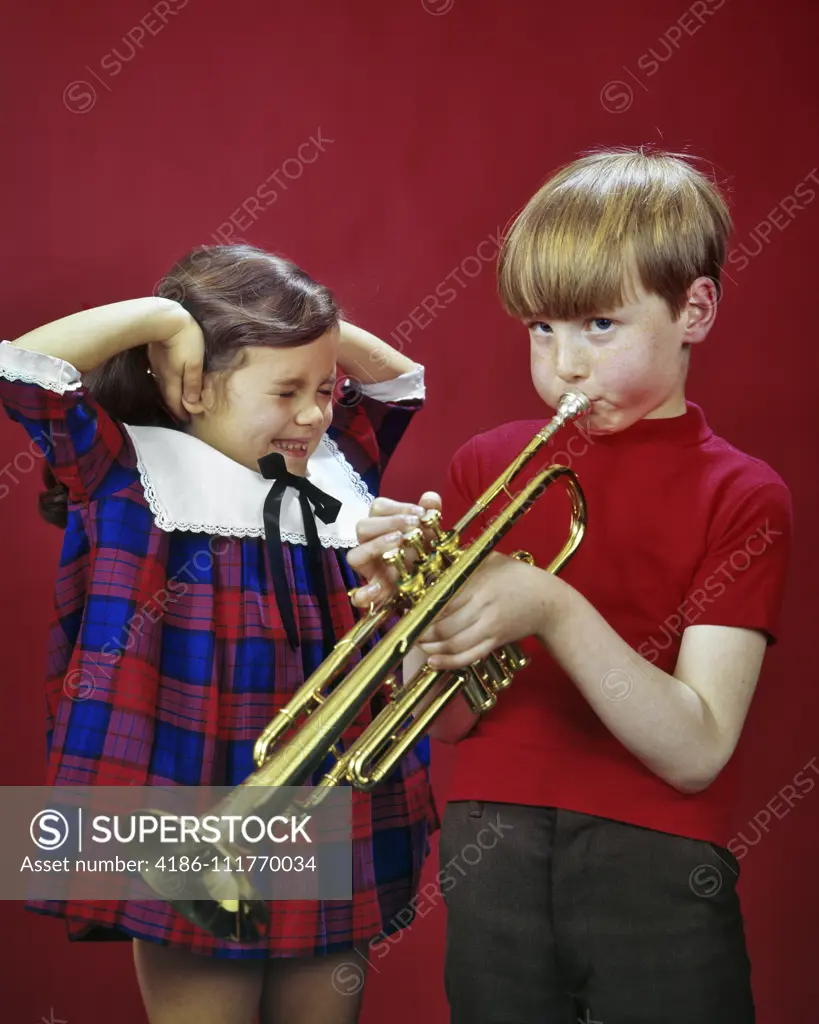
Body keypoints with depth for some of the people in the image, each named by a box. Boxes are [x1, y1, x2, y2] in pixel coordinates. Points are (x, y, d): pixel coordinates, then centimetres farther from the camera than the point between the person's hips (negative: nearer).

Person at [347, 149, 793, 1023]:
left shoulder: (739, 496, -5)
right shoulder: (487, 465, 5)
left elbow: (696, 751, -14)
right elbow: (450, 721, 4)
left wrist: (552, 610, -25)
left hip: (655, 864, -3)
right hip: (493, 853, 3)